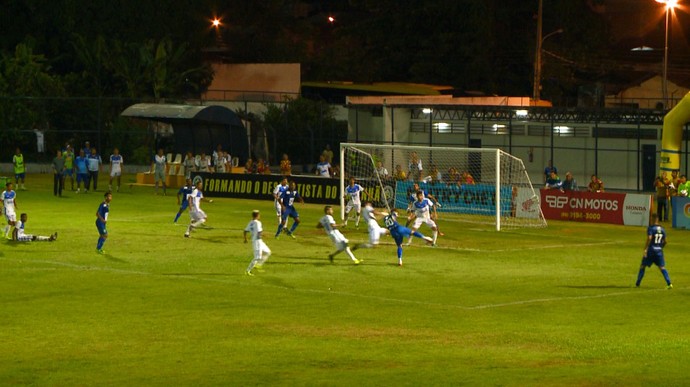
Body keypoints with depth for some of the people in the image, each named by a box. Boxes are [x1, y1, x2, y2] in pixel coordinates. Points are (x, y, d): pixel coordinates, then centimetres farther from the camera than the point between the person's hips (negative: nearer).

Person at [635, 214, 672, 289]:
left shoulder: (651, 228, -9)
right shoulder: (662, 229, 8)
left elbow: (649, 238, -21)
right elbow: (665, 241, 11)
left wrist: (645, 249, -20)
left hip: (651, 250, -4)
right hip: (659, 251, 4)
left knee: (642, 266, 8)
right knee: (662, 267, 4)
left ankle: (637, 283, 11)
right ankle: (669, 284, -9)